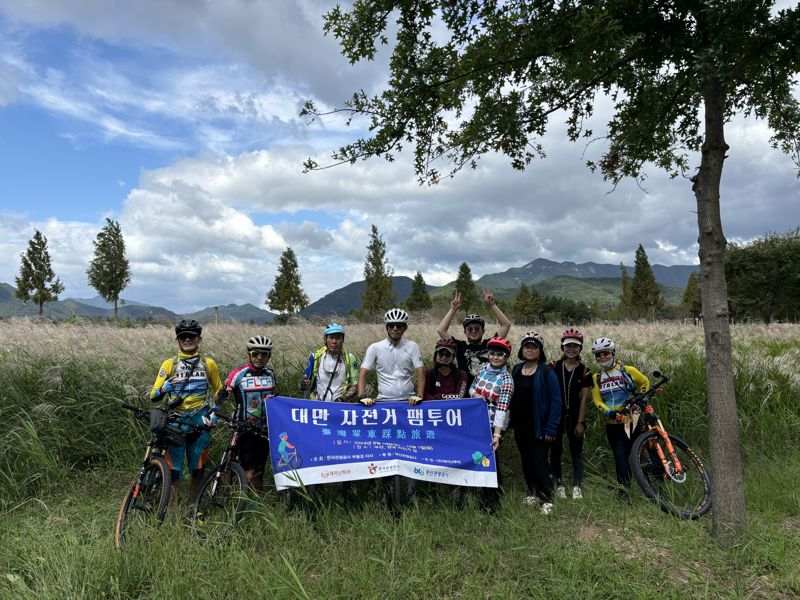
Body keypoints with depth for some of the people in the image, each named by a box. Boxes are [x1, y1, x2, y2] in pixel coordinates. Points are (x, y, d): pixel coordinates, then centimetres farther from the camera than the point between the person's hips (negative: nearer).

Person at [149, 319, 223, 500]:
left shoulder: (208, 363, 9)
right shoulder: (169, 364, 7)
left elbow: (218, 392, 18)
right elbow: (153, 396, 3)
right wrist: (164, 388, -19)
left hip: (200, 421, 1)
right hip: (176, 420, 0)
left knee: (197, 470, 6)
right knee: (174, 470, -4)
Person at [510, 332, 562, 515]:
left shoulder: (547, 372, -11)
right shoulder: (516, 370, 5)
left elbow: (555, 400, -12)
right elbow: (511, 396, 10)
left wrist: (551, 428, -15)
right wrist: (511, 421, 5)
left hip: (539, 427, -5)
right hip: (520, 426, 6)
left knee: (539, 462, -4)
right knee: (527, 462, 15)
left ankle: (547, 499, 10)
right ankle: (533, 493, 31)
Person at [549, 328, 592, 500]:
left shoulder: (584, 371, -2)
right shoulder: (554, 367, -2)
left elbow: (584, 399, -2)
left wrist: (580, 422, -5)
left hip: (574, 415, 0)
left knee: (576, 451, 7)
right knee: (556, 450, 8)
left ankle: (577, 486, 17)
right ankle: (559, 484, 21)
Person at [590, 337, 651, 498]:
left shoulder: (627, 370, -2)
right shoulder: (596, 378, 6)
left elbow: (645, 383, 12)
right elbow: (596, 399, -1)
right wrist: (607, 410, -18)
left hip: (629, 420, -3)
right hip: (612, 422, 3)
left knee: (622, 454, -8)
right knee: (619, 455, 7)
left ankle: (624, 488, 5)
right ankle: (624, 487, 15)